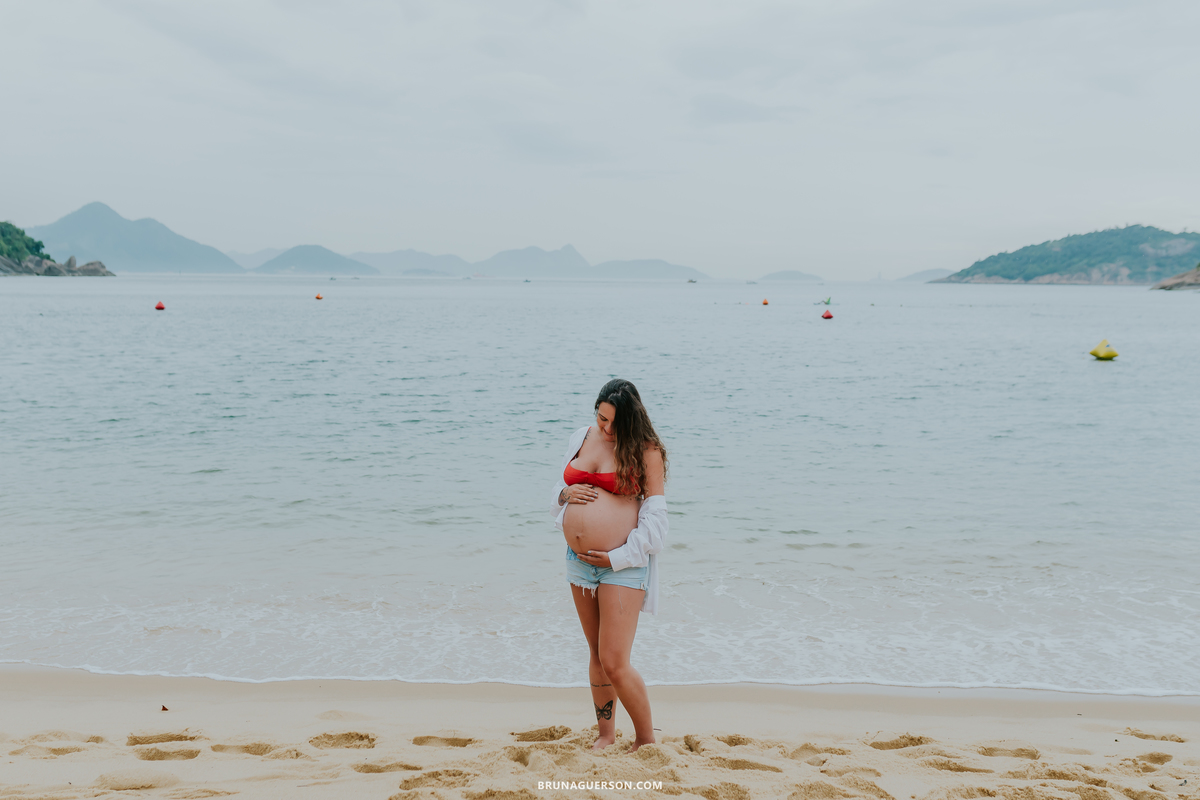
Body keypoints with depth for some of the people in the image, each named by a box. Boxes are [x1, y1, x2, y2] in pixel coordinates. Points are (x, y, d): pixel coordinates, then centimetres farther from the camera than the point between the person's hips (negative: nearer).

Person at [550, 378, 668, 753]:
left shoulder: (645, 450, -7)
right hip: (579, 560, 6)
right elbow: (560, 488, 20)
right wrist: (565, 494, -4)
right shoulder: (580, 439, 9)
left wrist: (619, 558, -11)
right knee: (597, 655, 16)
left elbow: (655, 514, -7)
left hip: (622, 565, -6)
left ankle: (646, 741, 11)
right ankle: (606, 732, 31)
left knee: (614, 663, -8)